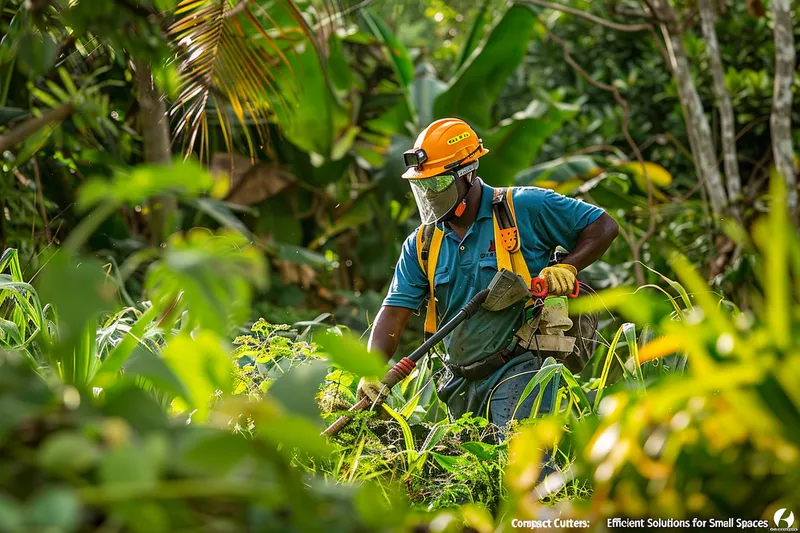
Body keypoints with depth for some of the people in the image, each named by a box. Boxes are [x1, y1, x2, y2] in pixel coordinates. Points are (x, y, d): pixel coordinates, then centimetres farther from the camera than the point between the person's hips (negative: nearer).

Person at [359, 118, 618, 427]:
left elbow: (603, 226, 3)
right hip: (463, 384, 6)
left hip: (519, 370, -6)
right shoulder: (421, 245, 9)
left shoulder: (525, 208, -4)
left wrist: (566, 268, -13)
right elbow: (394, 312, 1)